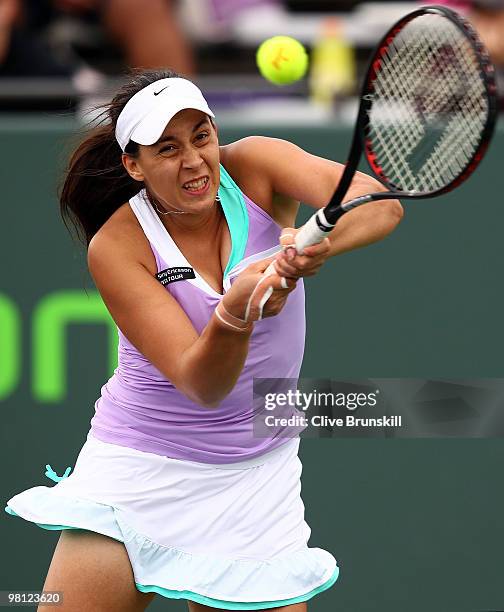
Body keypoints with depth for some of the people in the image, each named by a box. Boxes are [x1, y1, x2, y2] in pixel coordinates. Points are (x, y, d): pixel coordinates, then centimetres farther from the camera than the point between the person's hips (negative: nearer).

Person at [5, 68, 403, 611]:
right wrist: (235, 313, -44)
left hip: (258, 474, 2)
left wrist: (319, 243, -48)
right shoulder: (116, 246, -15)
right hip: (140, 469, -2)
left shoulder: (253, 167, -9)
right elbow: (201, 386, -23)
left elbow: (380, 204, -26)